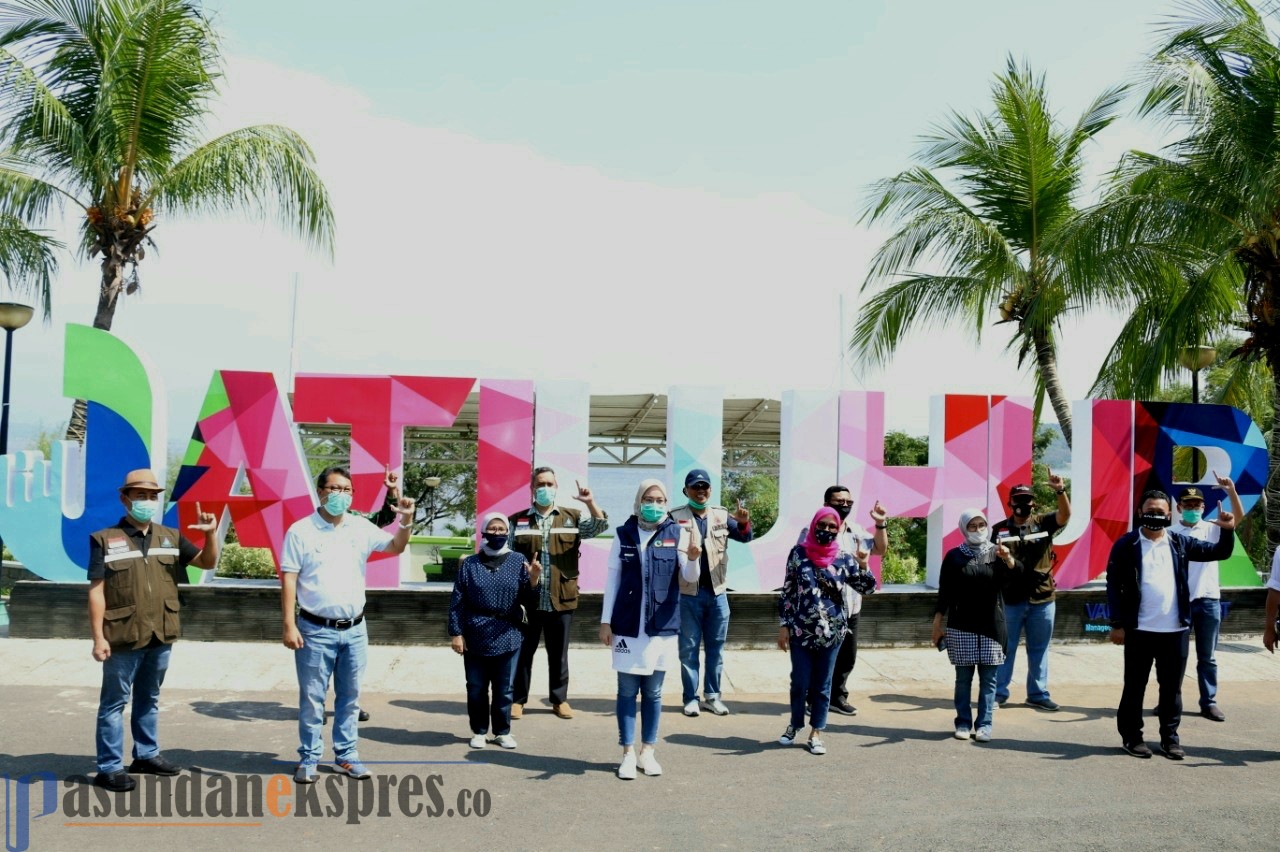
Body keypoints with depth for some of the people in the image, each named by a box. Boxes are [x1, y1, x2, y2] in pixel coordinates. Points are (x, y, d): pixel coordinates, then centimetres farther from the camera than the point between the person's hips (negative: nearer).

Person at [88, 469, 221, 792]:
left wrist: (210, 534, -8)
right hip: (123, 636, -5)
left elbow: (207, 562, 12)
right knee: (114, 702, 3)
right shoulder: (105, 540, -5)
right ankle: (109, 768, 10)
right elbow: (96, 591, -7)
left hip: (162, 635, 5)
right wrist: (98, 637, -12)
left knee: (149, 699, 18)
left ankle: (147, 755, 30)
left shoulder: (170, 537, 8)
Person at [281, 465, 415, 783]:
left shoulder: (361, 527, 5)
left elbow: (395, 547, 3)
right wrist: (289, 626, -13)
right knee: (312, 698, 4)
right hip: (316, 631, -4)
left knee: (350, 697, 11)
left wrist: (406, 523, -18)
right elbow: (288, 580, -7)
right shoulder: (301, 531, -6)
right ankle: (309, 759, 16)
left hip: (355, 629, 4)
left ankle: (346, 756, 22)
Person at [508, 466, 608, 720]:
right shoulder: (517, 521, 5)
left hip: (561, 599, 1)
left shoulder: (572, 518, 7)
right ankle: (518, 699, 18)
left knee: (558, 653, 10)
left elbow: (599, 527, -8)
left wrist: (591, 503, -23)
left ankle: (559, 699, 21)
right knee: (523, 651, 7)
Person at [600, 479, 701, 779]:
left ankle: (648, 752, 21)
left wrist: (693, 558, -29)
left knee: (653, 692, 10)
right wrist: (605, 621, 1)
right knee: (627, 691, 5)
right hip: (627, 625, 0)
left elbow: (689, 578, -7)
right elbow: (612, 579, 4)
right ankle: (628, 754, 14)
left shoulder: (676, 533, -1)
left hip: (662, 627, 0)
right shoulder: (623, 535, 1)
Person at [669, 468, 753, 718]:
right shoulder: (675, 517, -4)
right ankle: (690, 697, 14)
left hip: (717, 591, 3)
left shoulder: (721, 515, 5)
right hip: (688, 593, -3)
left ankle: (712, 695, 22)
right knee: (689, 647, 5)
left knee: (716, 647, 11)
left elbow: (744, 537, -5)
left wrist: (744, 523, -26)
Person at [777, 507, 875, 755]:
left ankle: (816, 732, 22)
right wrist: (783, 626, -3)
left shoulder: (843, 559, 0)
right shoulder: (799, 553, -3)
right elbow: (787, 591, 0)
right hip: (800, 631, -1)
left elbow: (868, 586, -2)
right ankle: (795, 725, 30)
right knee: (799, 682, 7)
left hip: (831, 632, 1)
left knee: (822, 685, 10)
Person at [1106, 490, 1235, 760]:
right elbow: (1114, 585, -4)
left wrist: (1227, 531, -10)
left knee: (1172, 687, 11)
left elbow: (1219, 552, 10)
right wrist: (1117, 623, -8)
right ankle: (1131, 736, 18)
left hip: (1175, 630, 3)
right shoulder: (1126, 544, -5)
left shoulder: (1180, 542, 5)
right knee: (1135, 686, 6)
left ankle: (1169, 737, 22)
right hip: (1139, 630, -3)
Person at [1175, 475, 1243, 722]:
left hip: (1208, 600, 1)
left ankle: (1209, 702, 17)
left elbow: (1239, 518, -11)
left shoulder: (1213, 529, 4)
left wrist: (1231, 489, -24)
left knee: (1207, 657, 9)